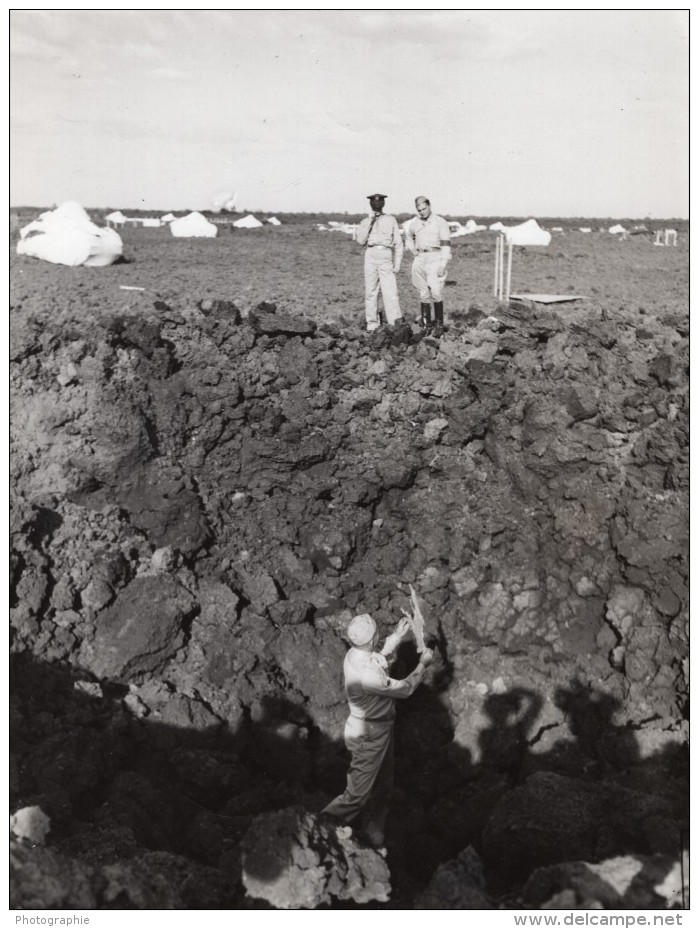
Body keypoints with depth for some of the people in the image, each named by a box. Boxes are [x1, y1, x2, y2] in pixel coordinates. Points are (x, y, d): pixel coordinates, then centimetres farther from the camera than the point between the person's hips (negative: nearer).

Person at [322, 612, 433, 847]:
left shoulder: (355, 655, -9)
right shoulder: (367, 675, -37)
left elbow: (379, 661, 17)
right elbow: (404, 689, -21)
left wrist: (397, 636, 14)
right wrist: (422, 665, -7)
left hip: (380, 729, 9)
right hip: (369, 737, -9)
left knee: (383, 784, 25)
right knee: (358, 794, 6)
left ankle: (371, 830, 43)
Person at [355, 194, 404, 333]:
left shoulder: (391, 220, 15)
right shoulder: (365, 222, 16)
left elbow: (398, 243, 12)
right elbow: (361, 240, 0)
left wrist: (397, 263, 4)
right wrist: (370, 222, -3)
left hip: (386, 256, -1)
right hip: (370, 256, 1)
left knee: (390, 291, -12)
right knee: (370, 291, -2)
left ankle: (395, 324, -17)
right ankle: (372, 324, 3)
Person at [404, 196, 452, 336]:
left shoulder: (441, 222, -3)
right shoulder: (414, 223, 9)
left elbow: (446, 245, -6)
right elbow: (408, 235, 30)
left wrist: (443, 265, -15)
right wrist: (412, 249, 12)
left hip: (435, 258, -4)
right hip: (419, 260, 4)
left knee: (436, 292, -13)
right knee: (424, 294, 6)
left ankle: (439, 324, -4)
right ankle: (426, 324, 11)